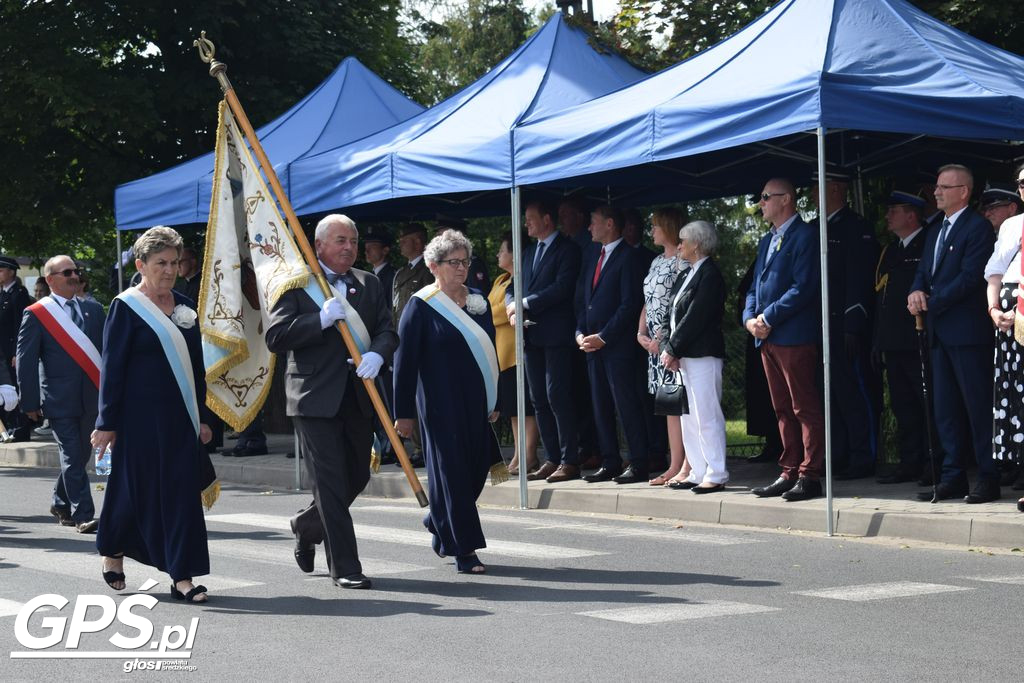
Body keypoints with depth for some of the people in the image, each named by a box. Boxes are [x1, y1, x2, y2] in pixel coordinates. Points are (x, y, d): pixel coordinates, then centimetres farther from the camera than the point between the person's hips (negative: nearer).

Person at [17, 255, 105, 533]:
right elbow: (26, 361, -3)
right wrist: (30, 402, -6)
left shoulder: (93, 310, 11)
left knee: (79, 455, 13)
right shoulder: (36, 314, -2)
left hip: (90, 396, 5)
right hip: (60, 399, -5)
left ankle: (61, 504, 32)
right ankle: (83, 515, -5)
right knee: (72, 458, -7)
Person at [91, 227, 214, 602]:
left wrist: (201, 417, 12)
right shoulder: (126, 307, -5)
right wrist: (107, 422, -10)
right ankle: (112, 551, 30)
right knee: (137, 488, 5)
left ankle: (182, 576, 1)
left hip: (180, 416, 5)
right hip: (142, 416, -5)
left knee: (183, 492, 0)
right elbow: (111, 367, -7)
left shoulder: (184, 307, 11)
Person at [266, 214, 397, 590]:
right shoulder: (297, 284, -4)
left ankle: (306, 527, 40)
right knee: (330, 482, -5)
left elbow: (387, 330, 6)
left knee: (357, 476, 14)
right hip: (316, 399, -6)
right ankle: (345, 567, 0)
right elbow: (275, 337, -11)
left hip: (357, 397, 6)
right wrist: (322, 319, -20)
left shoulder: (369, 283, 13)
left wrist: (377, 354, -15)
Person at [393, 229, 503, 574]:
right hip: (441, 404, -6)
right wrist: (403, 412, -8)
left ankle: (438, 522, 34)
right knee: (451, 470, -2)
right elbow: (405, 360, -6)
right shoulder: (421, 306, -6)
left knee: (476, 469, 9)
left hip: (476, 403, 6)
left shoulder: (478, 302, 9)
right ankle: (463, 550, 4)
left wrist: (495, 401, 12)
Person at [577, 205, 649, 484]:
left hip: (617, 345, -8)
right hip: (592, 344, 8)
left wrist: (603, 337, -14)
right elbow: (581, 297, 19)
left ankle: (638, 464, -3)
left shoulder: (627, 257, -8)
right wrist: (580, 333, 4)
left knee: (627, 405, -6)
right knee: (600, 406, 8)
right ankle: (609, 463, 14)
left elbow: (630, 304, -14)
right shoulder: (592, 257, 17)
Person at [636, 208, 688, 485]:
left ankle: (688, 468, -6)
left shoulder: (682, 261, -10)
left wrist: (665, 339, -18)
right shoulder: (657, 262, 18)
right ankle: (675, 467, 12)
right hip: (655, 344, 9)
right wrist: (641, 333, 6)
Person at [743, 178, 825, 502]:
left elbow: (803, 287, -16)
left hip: (795, 336, -9)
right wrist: (750, 318, 2)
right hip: (767, 339, 9)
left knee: (806, 408, -5)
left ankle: (810, 476, -4)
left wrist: (768, 318, -16)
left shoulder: (805, 236, -8)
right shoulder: (766, 241, 20)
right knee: (783, 410, 11)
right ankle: (790, 472, 16)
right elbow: (756, 287, 21)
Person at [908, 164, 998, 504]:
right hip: (941, 332, 9)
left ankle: (989, 479, 0)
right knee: (945, 409, 9)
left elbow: (970, 277, -16)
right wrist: (917, 292, -5)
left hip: (968, 331, -9)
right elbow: (924, 273, 17)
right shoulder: (935, 233, 20)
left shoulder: (978, 228, -8)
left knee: (978, 407, -5)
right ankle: (953, 477, 14)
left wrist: (931, 302, -14)